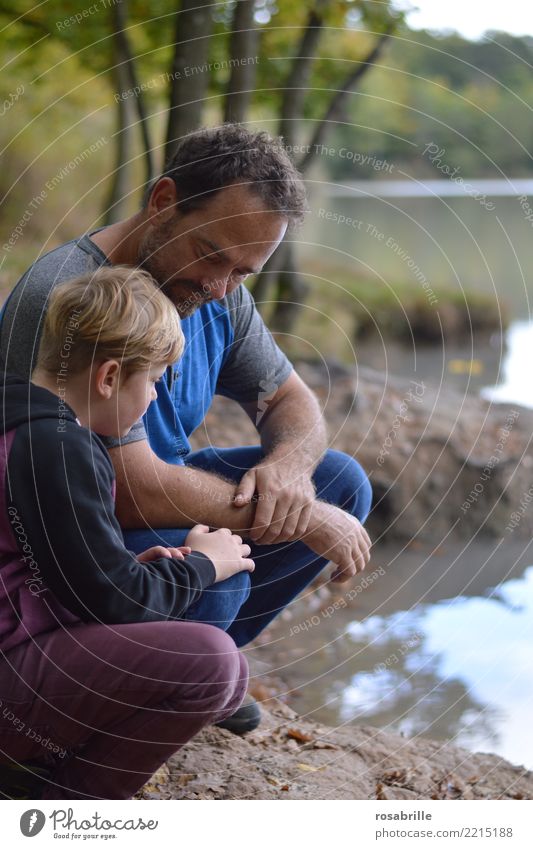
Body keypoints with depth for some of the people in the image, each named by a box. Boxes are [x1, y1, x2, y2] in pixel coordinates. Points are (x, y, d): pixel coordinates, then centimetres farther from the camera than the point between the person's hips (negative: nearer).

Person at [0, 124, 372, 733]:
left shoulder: (216, 294, -3)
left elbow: (290, 401, 6)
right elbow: (136, 491, -33)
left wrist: (287, 464, -20)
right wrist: (309, 523, -26)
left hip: (153, 494, 9)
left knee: (340, 482, 1)